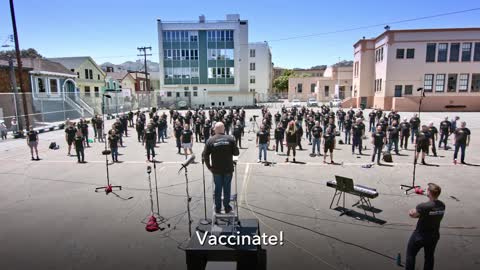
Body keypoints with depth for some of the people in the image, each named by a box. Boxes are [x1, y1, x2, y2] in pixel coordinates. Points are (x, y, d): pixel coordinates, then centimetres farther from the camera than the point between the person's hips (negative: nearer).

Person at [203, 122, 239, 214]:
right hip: (228, 169, 0)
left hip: (216, 169, 0)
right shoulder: (230, 139, -4)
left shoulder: (210, 140, -4)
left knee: (218, 188, 12)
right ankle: (227, 207, 21)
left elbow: (205, 155, -7)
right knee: (227, 188, 11)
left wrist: (209, 167, 3)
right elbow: (236, 152, -4)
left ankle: (217, 208, 20)